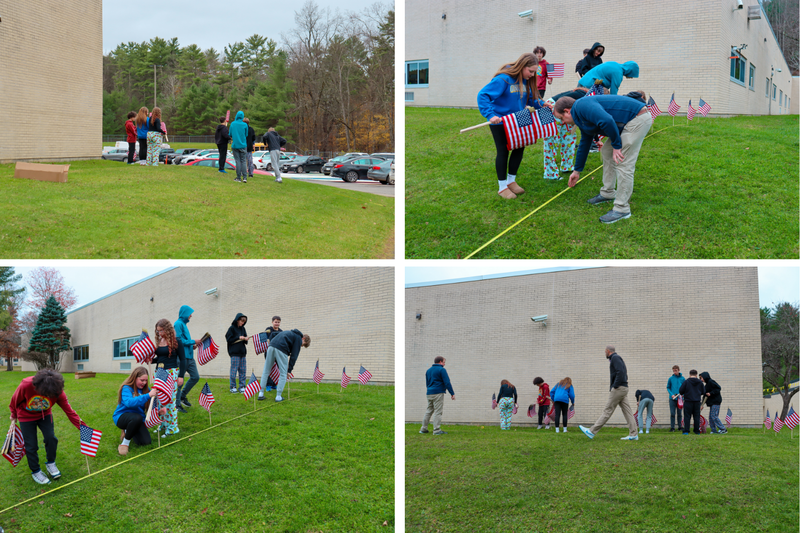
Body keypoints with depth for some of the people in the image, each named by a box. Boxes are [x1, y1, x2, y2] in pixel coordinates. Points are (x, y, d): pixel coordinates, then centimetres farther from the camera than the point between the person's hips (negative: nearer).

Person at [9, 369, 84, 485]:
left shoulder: (57, 391, -31)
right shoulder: (26, 385, -37)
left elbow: (68, 410, -26)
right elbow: (15, 400, -15)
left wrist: (82, 427, -32)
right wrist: (14, 415, 4)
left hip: (45, 415, 2)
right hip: (26, 416, -2)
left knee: (51, 438, -9)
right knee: (31, 445, -1)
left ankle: (50, 463, 18)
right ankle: (35, 471, 21)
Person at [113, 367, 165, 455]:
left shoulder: (146, 389, 1)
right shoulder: (126, 388, -16)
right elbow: (129, 402, -36)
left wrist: (159, 411, -26)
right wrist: (148, 396, -44)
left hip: (137, 419, 6)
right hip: (121, 416, -6)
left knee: (146, 442, -12)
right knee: (137, 418, -39)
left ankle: (128, 431, 20)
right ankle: (125, 443, -15)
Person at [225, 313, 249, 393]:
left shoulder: (243, 329, 13)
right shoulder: (232, 328, -3)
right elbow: (229, 339, -9)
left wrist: (245, 339, -7)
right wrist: (238, 338, -14)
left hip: (242, 352, 6)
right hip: (234, 352, -6)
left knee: (243, 370, 5)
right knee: (234, 369, -3)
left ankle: (242, 386, 10)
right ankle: (233, 387, 5)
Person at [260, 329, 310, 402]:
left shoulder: (290, 333, 34)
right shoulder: (298, 338, 10)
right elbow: (294, 355, 2)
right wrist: (289, 370, 6)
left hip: (271, 347, 7)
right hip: (281, 349, -7)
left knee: (265, 371, 14)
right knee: (283, 374, 6)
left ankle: (261, 393, 14)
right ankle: (278, 396, 5)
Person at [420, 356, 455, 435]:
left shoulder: (428, 370, 17)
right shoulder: (441, 370, -6)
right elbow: (447, 383, -12)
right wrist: (452, 393, -10)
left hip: (429, 393, 7)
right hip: (438, 393, -7)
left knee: (429, 411, 13)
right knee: (438, 412, -5)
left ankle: (423, 429, 14)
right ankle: (437, 430, -7)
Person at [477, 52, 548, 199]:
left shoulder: (525, 81, 0)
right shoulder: (503, 79, -24)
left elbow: (530, 98, 12)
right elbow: (483, 96, -28)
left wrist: (541, 104, -8)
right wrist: (490, 115, -38)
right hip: (500, 123, -7)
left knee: (519, 148, 8)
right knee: (503, 151, 1)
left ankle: (511, 181, 27)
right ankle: (502, 187, 14)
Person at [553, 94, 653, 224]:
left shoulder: (582, 106, -15)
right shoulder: (581, 117, 17)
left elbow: (607, 121, -31)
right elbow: (584, 144, 30)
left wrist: (616, 146, -18)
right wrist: (577, 171, 39)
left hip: (638, 119, -11)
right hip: (630, 122, 11)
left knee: (623, 163, -11)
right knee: (606, 152, 19)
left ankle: (622, 209, -5)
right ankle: (608, 193, 31)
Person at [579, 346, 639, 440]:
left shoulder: (615, 358, -8)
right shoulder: (617, 358, 23)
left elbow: (620, 372, -22)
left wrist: (615, 386, -19)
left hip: (618, 389, -10)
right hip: (623, 389, 10)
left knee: (607, 410, -8)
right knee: (627, 411, 4)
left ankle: (592, 432, -6)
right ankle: (633, 434, 0)